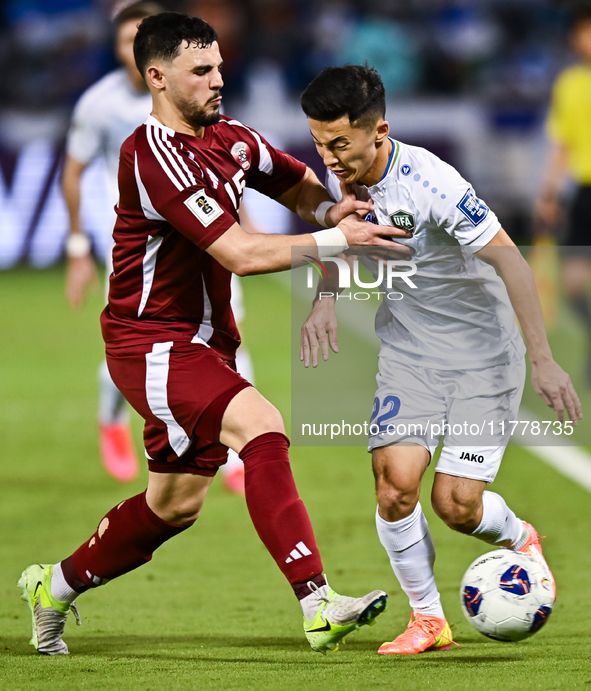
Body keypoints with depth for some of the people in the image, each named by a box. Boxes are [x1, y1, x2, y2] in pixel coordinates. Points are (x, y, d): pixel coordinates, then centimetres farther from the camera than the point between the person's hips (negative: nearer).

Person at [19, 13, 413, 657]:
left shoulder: (231, 139, 5)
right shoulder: (153, 155, -21)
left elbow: (299, 186, 21)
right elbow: (240, 253, -26)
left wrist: (329, 207, -3)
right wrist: (337, 240, -24)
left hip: (201, 345, 9)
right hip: (151, 343, -9)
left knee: (175, 505, 15)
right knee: (261, 425, -29)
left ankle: (54, 586, 37)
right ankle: (317, 606, -37)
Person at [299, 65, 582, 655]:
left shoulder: (429, 183, -27)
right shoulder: (341, 175, -6)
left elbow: (508, 260, -24)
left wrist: (542, 360, -26)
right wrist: (326, 298, 0)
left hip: (484, 352, -5)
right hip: (407, 352, 5)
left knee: (456, 505, -10)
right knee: (396, 479, -14)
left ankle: (521, 540, 27)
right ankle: (427, 619, 6)